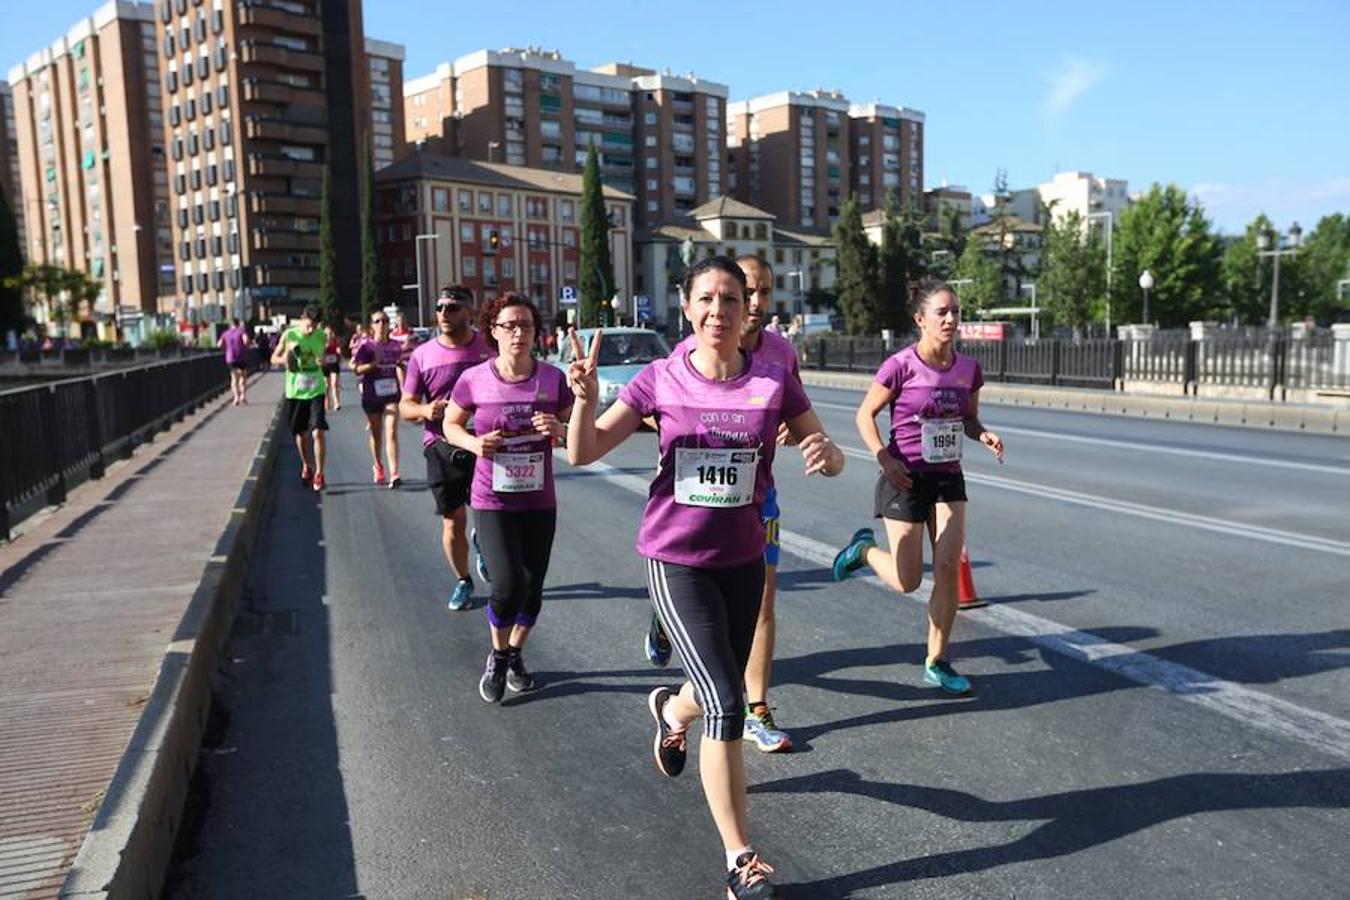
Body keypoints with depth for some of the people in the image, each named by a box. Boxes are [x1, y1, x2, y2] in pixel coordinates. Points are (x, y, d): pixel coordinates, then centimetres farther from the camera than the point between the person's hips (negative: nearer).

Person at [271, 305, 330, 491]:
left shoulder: (321, 336, -2)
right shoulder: (289, 335, -6)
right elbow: (274, 358, 5)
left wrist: (322, 362, -9)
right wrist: (284, 360, -17)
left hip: (316, 391, -1)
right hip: (295, 392, 1)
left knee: (317, 432, -12)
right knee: (300, 434, 12)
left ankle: (319, 473, -5)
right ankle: (306, 466, 34)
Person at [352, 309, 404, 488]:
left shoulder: (396, 346, 4)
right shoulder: (366, 346, -4)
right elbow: (356, 369, -8)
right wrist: (373, 364, -24)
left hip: (392, 394, 0)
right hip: (372, 396, 0)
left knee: (392, 434, -10)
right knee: (376, 434, 14)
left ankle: (394, 474, -15)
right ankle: (377, 467, 37)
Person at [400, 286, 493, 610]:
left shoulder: (489, 348, 0)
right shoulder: (422, 355, 1)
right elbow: (405, 406, 3)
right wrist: (425, 410, -19)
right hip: (442, 447, 1)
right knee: (453, 523, 6)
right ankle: (463, 582, 28)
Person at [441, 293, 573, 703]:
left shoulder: (553, 378, -5)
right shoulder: (474, 380, -8)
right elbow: (451, 425, 7)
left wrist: (558, 429, -18)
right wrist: (473, 443, -14)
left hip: (540, 502, 2)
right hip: (492, 502, -2)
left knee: (532, 588, 9)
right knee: (509, 584, -13)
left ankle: (515, 654, 37)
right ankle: (498, 657, 16)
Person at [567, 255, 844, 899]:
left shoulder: (774, 381, -5)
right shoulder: (660, 380, -9)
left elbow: (827, 455, -1)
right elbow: (582, 454, -9)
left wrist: (826, 455, -24)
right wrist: (585, 401, -28)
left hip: (742, 558, 3)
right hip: (676, 558, -3)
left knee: (722, 692, 18)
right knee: (726, 705, -10)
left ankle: (671, 709, 56)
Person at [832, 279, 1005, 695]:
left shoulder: (968, 368, 1)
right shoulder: (901, 365, -14)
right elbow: (865, 415, -6)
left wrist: (984, 435, -8)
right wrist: (884, 458, -19)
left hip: (948, 477, 5)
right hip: (906, 477, -5)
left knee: (949, 569, -1)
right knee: (908, 580, -2)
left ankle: (936, 662, 14)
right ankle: (865, 548, 31)